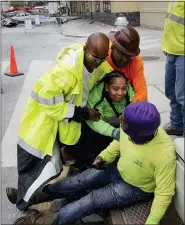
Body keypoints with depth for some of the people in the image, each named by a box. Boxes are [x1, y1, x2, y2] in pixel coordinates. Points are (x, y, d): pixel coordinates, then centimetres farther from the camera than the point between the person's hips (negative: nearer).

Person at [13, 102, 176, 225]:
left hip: (135, 188, -5)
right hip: (117, 169, 5)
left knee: (89, 202, -14)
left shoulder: (164, 154, -37)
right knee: (74, 183, 0)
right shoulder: (130, 126, -22)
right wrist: (104, 156, -12)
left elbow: (164, 193, -24)